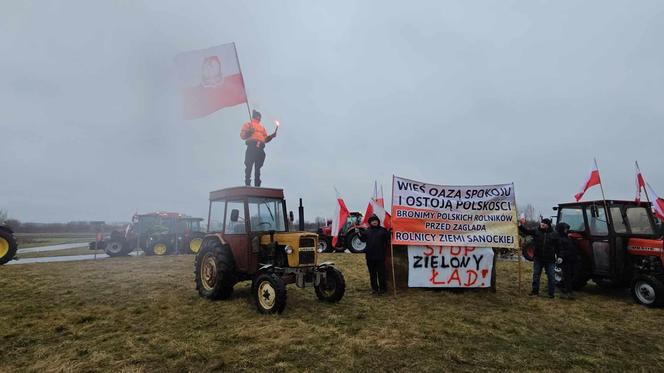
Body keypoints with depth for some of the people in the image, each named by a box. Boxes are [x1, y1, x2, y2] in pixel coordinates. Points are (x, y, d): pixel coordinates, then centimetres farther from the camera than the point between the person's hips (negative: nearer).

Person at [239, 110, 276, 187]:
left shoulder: (262, 127, 30)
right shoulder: (248, 124, 15)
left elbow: (265, 139, 21)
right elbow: (242, 135, 2)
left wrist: (272, 136, 4)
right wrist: (249, 132, -16)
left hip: (260, 149, 5)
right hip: (252, 147, -5)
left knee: (258, 167, 2)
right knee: (249, 166, -13)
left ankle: (257, 185, 0)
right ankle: (247, 184, -15)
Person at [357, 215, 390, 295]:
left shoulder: (383, 230, 2)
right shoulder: (367, 231, 11)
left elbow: (388, 239, -1)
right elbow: (363, 239, 5)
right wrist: (358, 233, -8)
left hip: (380, 256, -3)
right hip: (370, 256, 3)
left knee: (381, 272, 1)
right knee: (372, 273, 11)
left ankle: (383, 288, 11)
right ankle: (374, 288, 21)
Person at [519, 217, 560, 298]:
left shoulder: (553, 234, -1)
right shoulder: (536, 232, 0)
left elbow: (558, 247, 2)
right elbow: (525, 231, -8)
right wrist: (521, 225, -26)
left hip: (550, 260, -1)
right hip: (538, 259, 1)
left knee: (551, 276, 5)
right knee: (536, 275, 9)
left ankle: (552, 293, 16)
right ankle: (535, 290, 20)